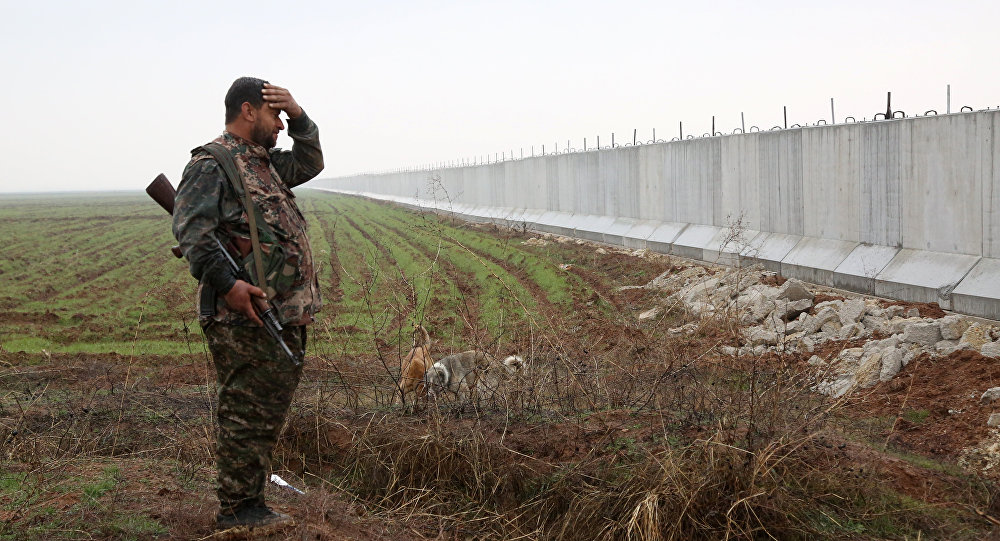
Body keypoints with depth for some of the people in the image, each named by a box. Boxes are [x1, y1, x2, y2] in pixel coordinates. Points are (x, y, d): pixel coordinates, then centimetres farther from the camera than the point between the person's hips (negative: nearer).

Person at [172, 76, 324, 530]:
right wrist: (226, 283, -29)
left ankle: (252, 504, 24)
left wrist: (299, 116, 18)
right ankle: (236, 510, 4)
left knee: (269, 414, 14)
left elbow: (309, 164, 34)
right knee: (246, 414, -5)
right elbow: (191, 229, -19)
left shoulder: (263, 163, 21)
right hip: (244, 317, -10)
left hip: (284, 317, 10)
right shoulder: (211, 165, -8)